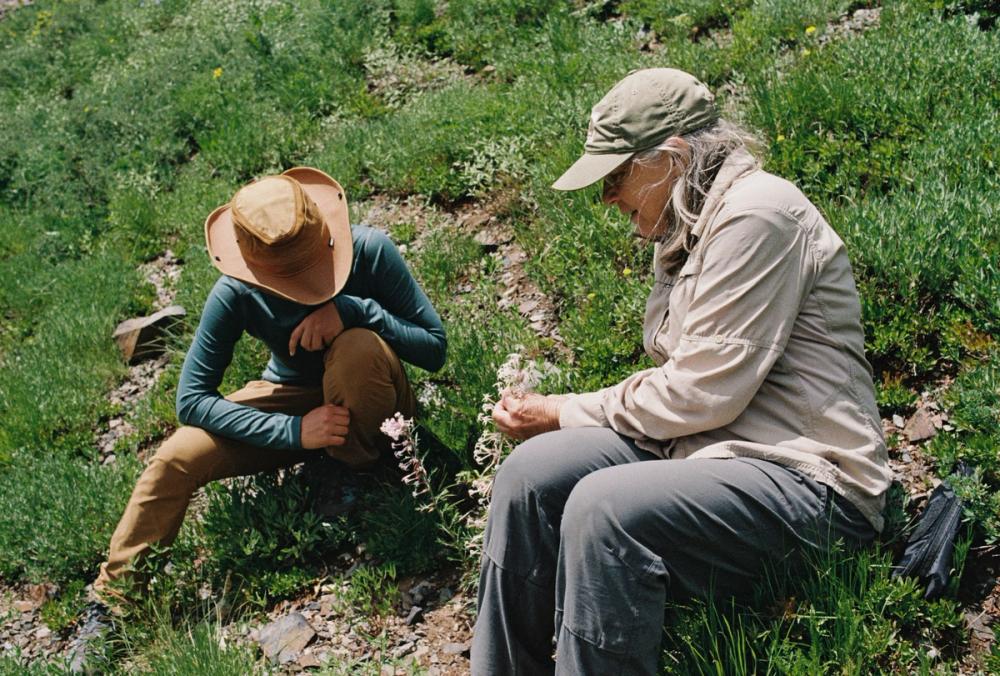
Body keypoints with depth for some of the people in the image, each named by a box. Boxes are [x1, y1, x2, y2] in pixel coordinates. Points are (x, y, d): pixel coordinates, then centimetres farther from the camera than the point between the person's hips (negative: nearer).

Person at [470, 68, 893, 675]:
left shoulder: (756, 214, -14)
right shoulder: (682, 229, 15)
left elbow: (705, 391, -19)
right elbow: (679, 380, 12)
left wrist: (567, 412, -8)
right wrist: (545, 414, -1)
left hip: (808, 478, -9)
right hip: (708, 446, 9)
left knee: (603, 508, -31)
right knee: (533, 472, -9)